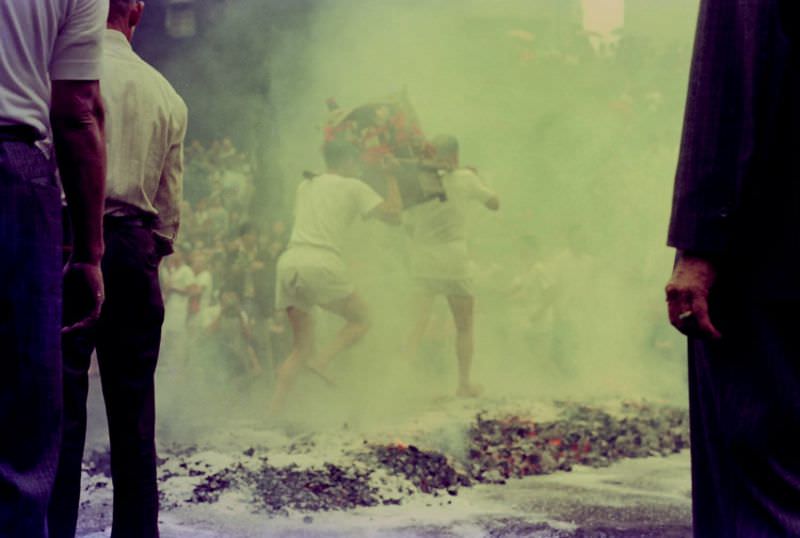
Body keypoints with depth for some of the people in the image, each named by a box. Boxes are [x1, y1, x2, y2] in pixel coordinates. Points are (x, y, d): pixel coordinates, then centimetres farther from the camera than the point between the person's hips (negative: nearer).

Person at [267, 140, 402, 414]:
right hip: (321, 264, -5)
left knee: (302, 346, 13)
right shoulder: (354, 187, 9)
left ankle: (273, 409, 0)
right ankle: (321, 363, -12)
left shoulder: (305, 186, 25)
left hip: (289, 261, 6)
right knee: (360, 321, 13)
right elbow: (393, 214, 2)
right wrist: (391, 179, 17)